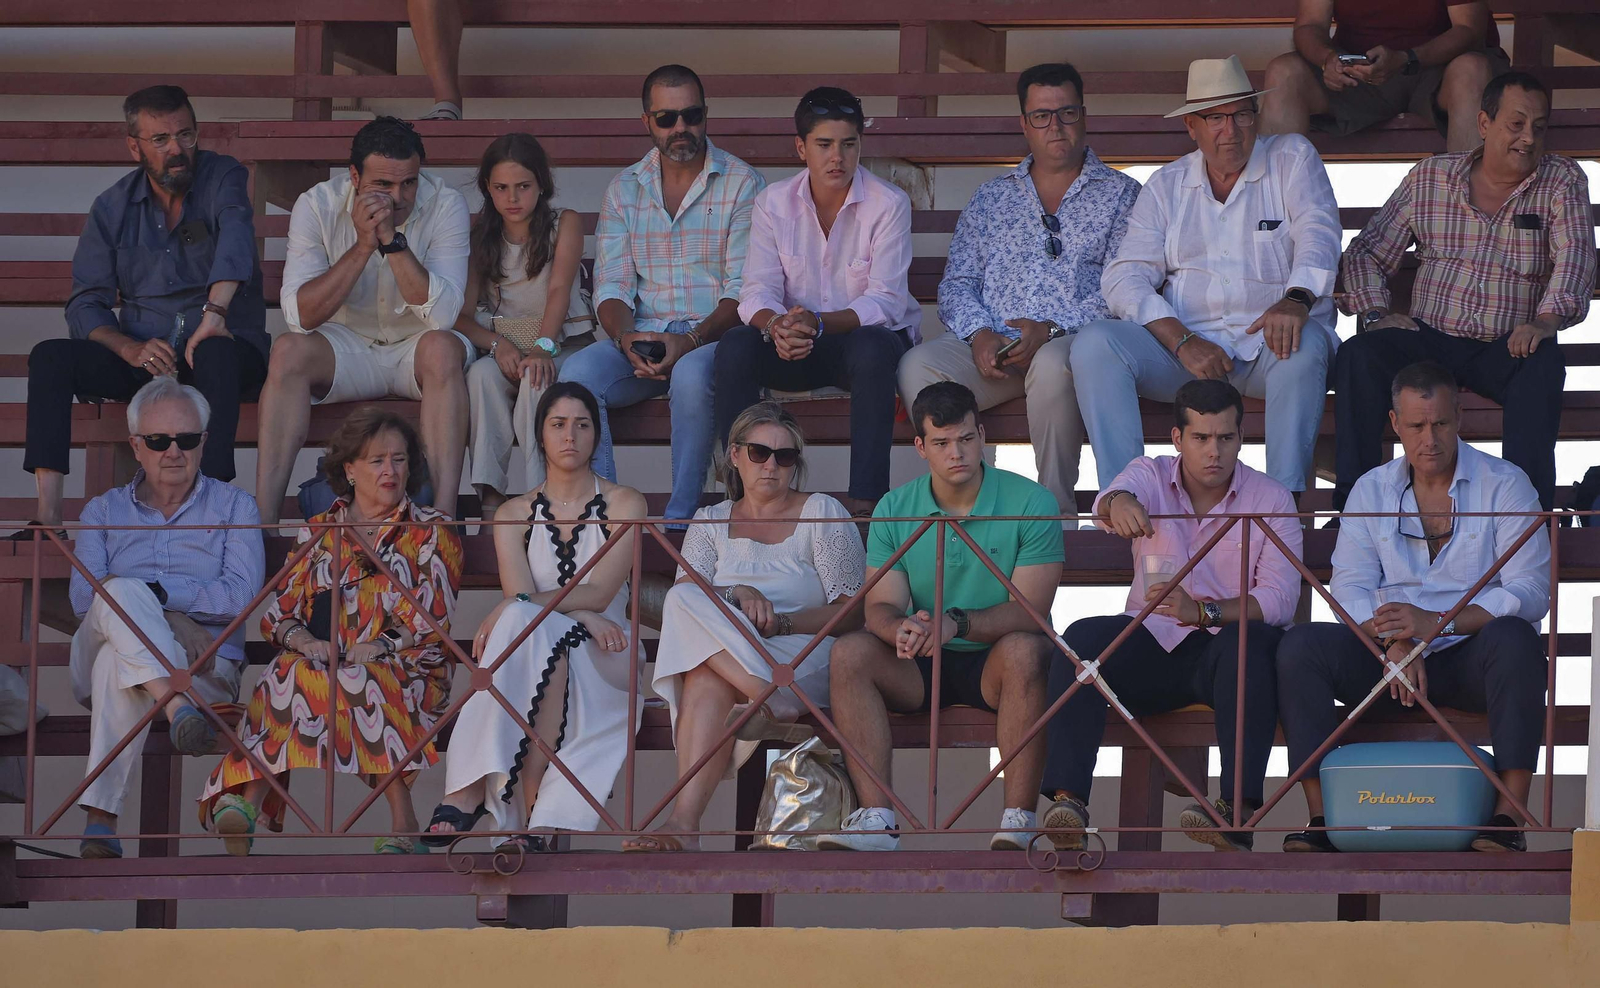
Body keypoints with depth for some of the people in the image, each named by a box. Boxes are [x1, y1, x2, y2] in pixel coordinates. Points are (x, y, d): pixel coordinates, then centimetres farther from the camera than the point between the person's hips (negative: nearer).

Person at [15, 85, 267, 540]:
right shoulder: (113, 208, 7)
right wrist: (131, 349, -18)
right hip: (141, 359, 4)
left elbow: (235, 234, -26)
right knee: (49, 357, -20)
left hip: (220, 350, -4)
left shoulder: (224, 179, -4)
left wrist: (214, 313, -44)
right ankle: (48, 516, -29)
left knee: (215, 354, -39)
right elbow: (85, 305, 3)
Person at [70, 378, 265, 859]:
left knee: (119, 662, -37)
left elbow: (240, 595, -2)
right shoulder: (104, 511, 21)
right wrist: (150, 609, -14)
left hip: (204, 666, -1)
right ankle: (180, 709, -56)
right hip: (98, 658, 1)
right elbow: (83, 599, 3)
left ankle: (101, 816, -48)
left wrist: (153, 593, -11)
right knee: (123, 593, -34)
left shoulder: (234, 507, 16)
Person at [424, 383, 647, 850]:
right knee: (525, 624, -37)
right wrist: (580, 615, -19)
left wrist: (509, 612, -18)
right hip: (530, 652, 2)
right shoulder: (514, 514, 14)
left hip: (602, 662, -2)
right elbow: (519, 595, -2)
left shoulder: (624, 505, 7)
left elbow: (598, 593, -7)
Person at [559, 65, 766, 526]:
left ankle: (679, 520, -30)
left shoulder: (742, 185, 2)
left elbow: (744, 292, -5)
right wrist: (626, 337, -15)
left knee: (691, 375, -39)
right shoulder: (624, 191, 14)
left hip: (713, 335, -3)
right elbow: (611, 287, 8)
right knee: (578, 373, -27)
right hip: (642, 334, 3)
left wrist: (691, 341, -22)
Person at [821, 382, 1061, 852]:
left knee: (1025, 650, -37)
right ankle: (877, 817, -31)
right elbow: (881, 607, -3)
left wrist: (957, 623, -33)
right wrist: (902, 629, -30)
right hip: (922, 669, 3)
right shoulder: (894, 509, 3)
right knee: (849, 653, -24)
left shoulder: (1031, 503, -8)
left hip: (993, 666, -3)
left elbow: (1031, 610, -15)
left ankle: (1020, 818, -36)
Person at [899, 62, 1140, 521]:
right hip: (991, 342, 3)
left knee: (1052, 367, -41)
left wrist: (1053, 329, -16)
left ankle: (1056, 508, -26)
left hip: (1071, 341, -3)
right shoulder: (991, 198, 24)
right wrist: (979, 334, -8)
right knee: (918, 366, -28)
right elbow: (957, 284, 15)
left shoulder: (1120, 194, 13)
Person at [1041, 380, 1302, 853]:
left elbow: (1280, 599, -12)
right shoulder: (1151, 477, 6)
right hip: (1154, 642, 2)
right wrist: (1119, 503, -48)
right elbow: (1111, 502, -20)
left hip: (1227, 644, -2)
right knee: (1083, 637, -26)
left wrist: (1203, 611, -29)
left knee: (1249, 643, -36)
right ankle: (1067, 799, -38)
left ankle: (1241, 809, -46)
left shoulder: (1271, 499, 2)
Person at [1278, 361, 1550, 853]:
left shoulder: (1504, 485, 0)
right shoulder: (1371, 490, 11)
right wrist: (1394, 641, -20)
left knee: (1513, 638, -37)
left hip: (1472, 658, -3)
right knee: (1300, 644, -21)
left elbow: (1531, 590, -11)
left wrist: (1436, 623, -23)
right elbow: (1349, 587, 1)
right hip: (1390, 660, 3)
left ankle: (1508, 816, -39)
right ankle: (1321, 816, -26)